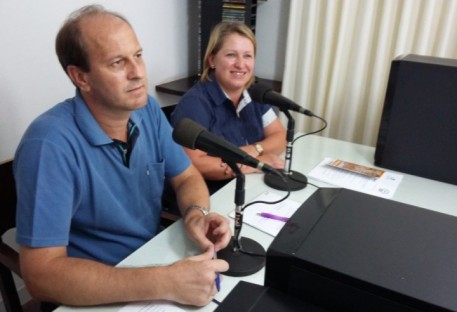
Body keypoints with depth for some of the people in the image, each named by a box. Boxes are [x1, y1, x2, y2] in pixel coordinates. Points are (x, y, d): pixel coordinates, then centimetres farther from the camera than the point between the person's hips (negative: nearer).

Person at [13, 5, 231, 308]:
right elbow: (42, 273, -26)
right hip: (94, 293, -5)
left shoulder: (148, 109, -4)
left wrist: (195, 213, -18)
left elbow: (187, 177, 5)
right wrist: (165, 283, -33)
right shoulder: (51, 144, -23)